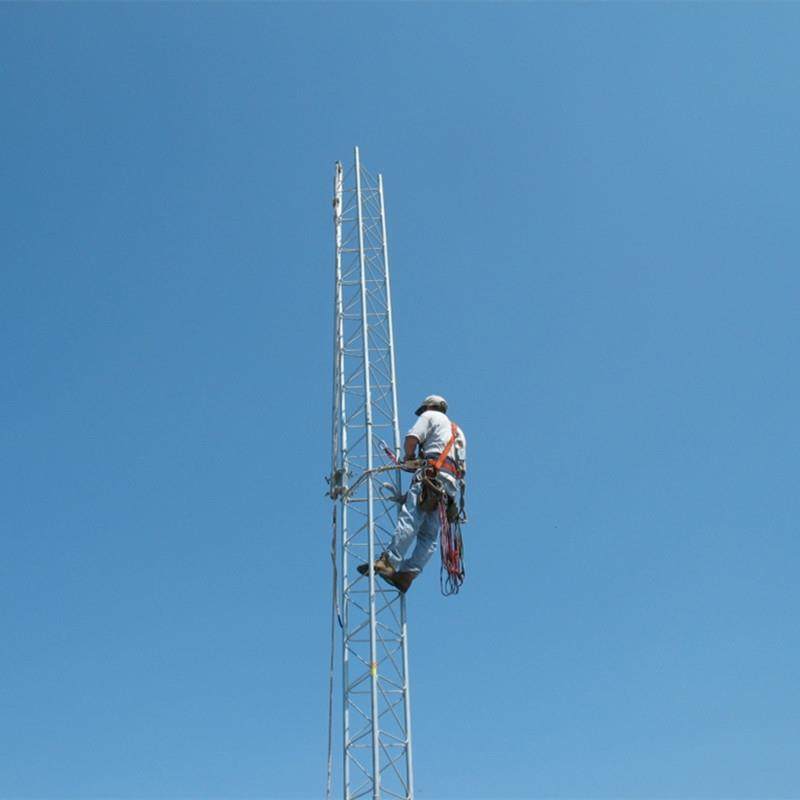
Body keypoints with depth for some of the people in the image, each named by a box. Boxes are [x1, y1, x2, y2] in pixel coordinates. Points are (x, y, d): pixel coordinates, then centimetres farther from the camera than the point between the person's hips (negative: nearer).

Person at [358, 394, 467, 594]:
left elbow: (412, 438, -3)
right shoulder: (458, 432, 38)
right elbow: (462, 470, 33)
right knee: (429, 536, -2)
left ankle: (388, 561, -33)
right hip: (451, 484, 7)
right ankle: (407, 574, -14)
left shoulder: (431, 416, 16)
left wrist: (409, 458, 16)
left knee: (409, 519, -21)